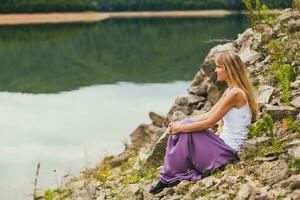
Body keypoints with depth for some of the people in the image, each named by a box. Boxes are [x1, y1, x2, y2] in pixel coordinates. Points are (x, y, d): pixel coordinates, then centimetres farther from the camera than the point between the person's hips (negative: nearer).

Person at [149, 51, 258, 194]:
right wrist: (181, 125, 0)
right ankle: (168, 177, 1)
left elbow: (209, 122, -21)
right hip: (225, 143, 9)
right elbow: (209, 115, 10)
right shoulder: (230, 91, 11)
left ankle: (170, 178, 2)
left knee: (184, 132, -12)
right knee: (185, 126, 2)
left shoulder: (235, 93, -20)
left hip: (229, 150, -9)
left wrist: (181, 128, -12)